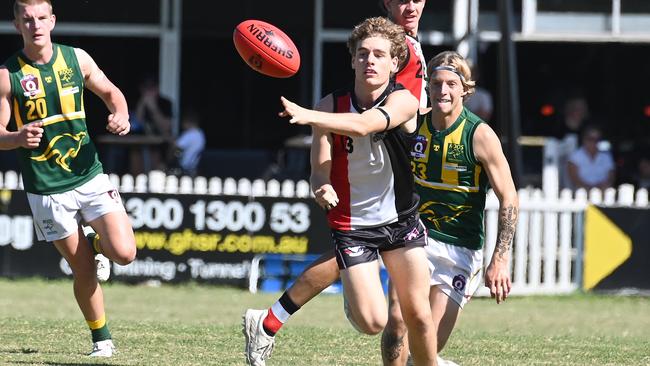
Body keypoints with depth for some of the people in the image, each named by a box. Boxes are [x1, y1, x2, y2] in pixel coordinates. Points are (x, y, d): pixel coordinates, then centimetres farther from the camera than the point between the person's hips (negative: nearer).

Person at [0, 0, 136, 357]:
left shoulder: (77, 58, 1)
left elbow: (110, 92, 17)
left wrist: (121, 114, -6)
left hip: (90, 176, 2)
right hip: (47, 190, -2)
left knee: (124, 253, -12)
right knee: (84, 270, 0)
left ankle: (97, 242, 23)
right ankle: (101, 340, 21)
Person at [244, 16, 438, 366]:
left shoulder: (404, 101, -15)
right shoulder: (331, 106, -10)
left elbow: (363, 124, -35)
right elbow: (319, 169, -13)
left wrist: (306, 115, -49)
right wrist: (320, 188, -38)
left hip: (401, 220, 1)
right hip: (352, 225, -1)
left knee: (417, 315, 1)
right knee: (372, 322, -11)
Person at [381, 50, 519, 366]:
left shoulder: (480, 136, -12)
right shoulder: (413, 125, -3)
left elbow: (509, 200, -11)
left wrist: (499, 261, -16)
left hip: (460, 249, -3)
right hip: (415, 238, 3)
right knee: (398, 321, -15)